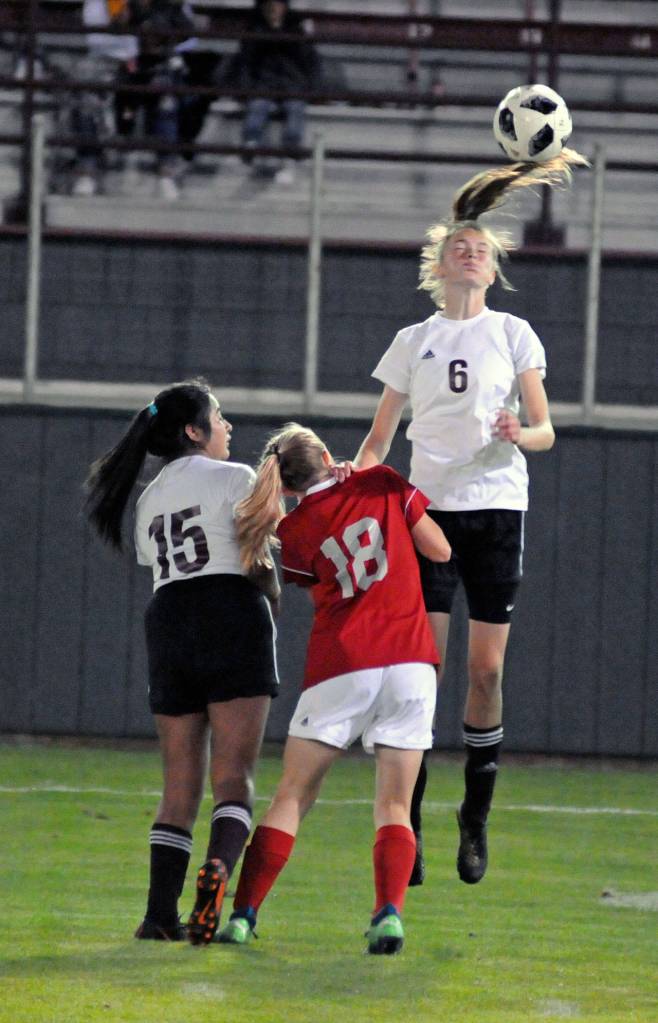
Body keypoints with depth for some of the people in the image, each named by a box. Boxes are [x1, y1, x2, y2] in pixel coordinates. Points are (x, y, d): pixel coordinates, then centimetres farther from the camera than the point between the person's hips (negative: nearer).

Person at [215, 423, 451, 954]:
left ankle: (243, 915, 1)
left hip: (340, 667, -1)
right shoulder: (382, 484, 3)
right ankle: (390, 912, -17)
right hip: (410, 661, 1)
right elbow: (440, 550, 9)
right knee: (394, 807, 4)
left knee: (292, 796, 7)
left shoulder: (296, 530, 4)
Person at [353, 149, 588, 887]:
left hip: (496, 506, -1)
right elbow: (379, 439, 14)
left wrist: (520, 435, -19)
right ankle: (408, 820, -5)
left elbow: (545, 430, 4)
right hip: (428, 510, 1)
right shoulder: (412, 342, 11)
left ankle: (476, 815, 11)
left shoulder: (512, 334, 8)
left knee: (486, 671, -2)